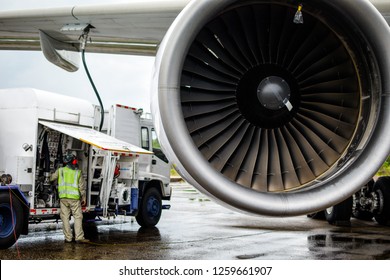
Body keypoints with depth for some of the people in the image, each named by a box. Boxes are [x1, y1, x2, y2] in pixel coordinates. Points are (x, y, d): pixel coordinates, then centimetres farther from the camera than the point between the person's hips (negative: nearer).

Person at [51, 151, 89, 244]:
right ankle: (79, 237, -5)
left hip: (63, 197, 2)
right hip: (74, 197, -2)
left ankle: (68, 238, 8)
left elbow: (52, 178, 17)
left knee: (65, 218, 7)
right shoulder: (78, 172, 1)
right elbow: (82, 187, 1)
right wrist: (84, 198, 8)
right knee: (78, 217, 1)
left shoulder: (60, 170, 5)